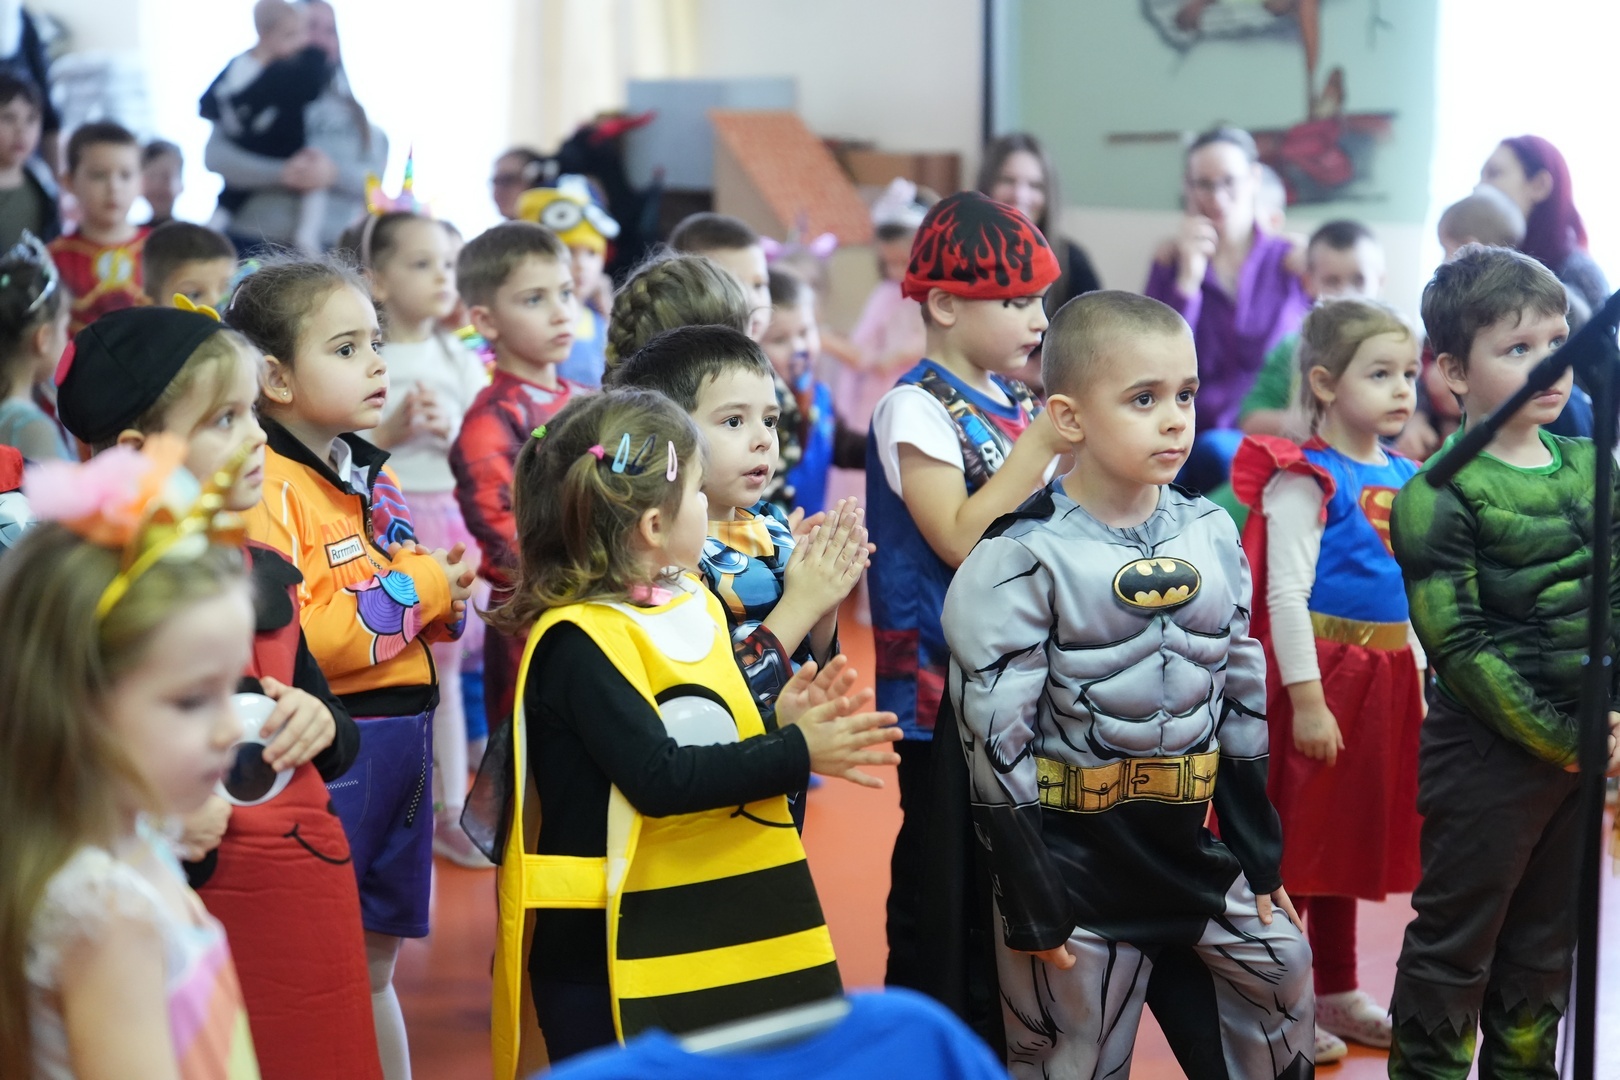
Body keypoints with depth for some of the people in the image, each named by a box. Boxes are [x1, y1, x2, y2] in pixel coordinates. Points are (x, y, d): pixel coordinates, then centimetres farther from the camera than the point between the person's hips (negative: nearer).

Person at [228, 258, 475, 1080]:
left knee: (375, 964, 19)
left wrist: (445, 598, 2)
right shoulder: (265, 488, -15)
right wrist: (417, 587, -18)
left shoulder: (375, 476, 13)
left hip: (400, 738, 8)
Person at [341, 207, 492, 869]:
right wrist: (390, 431, -20)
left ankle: (450, 810, 18)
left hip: (447, 524, 4)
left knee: (443, 669, 10)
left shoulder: (461, 361, 7)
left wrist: (449, 432, -13)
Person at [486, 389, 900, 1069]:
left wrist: (781, 723, -2)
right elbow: (659, 778, -25)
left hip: (707, 930, 9)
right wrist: (796, 753, -20)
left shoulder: (692, 605, 9)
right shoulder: (578, 641, -19)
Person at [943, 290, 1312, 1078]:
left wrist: (1262, 853, 12)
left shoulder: (1212, 535, 3)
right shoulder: (1025, 559, -16)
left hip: (1192, 849, 5)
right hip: (1074, 862, -5)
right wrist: (1029, 902, -14)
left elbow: (1242, 699, 11)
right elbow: (995, 739, -15)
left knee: (1285, 979, 16)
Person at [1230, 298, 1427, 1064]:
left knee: (1354, 833, 17)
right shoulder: (1305, 478, -14)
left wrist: (1417, 678, 16)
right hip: (1318, 669, -8)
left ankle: (1336, 991, 30)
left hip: (1385, 676, 8)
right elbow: (1285, 593, -19)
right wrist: (1307, 699, -21)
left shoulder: (1404, 477, 10)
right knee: (1294, 836, 1)